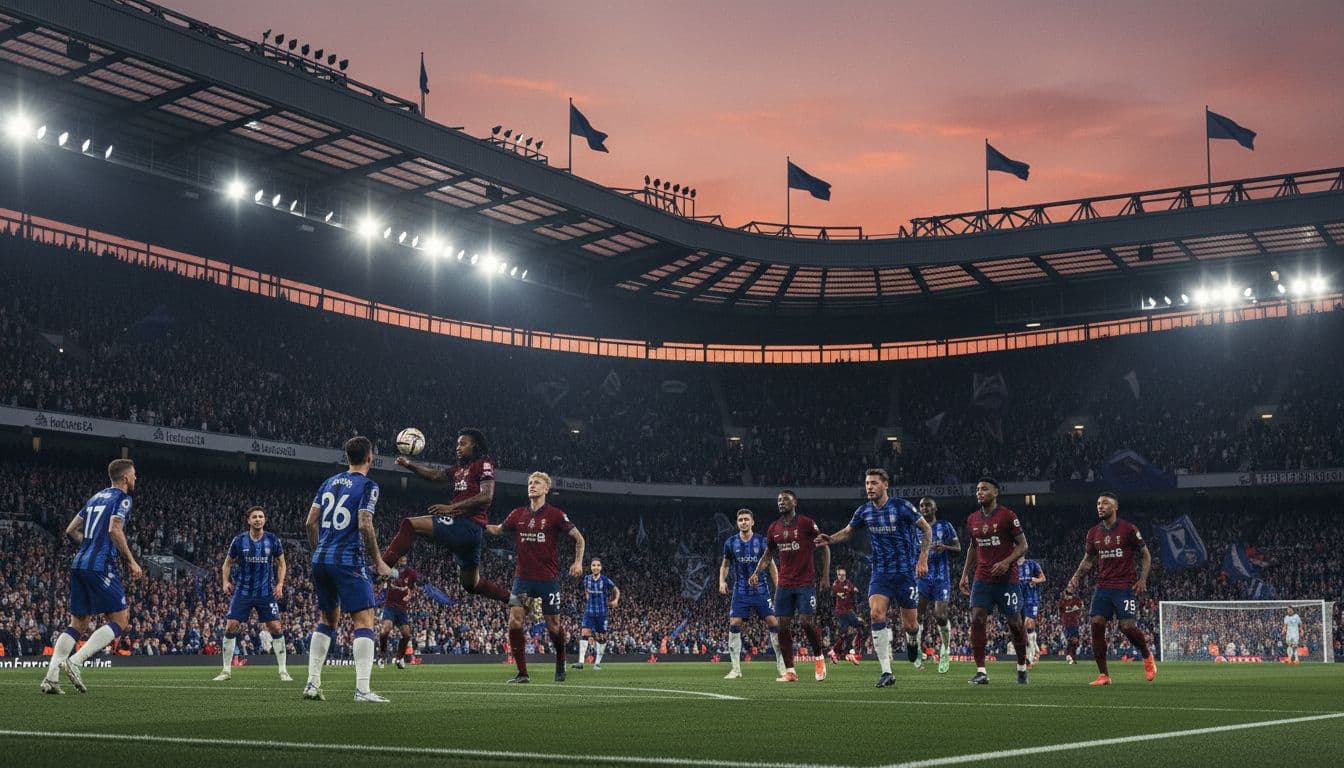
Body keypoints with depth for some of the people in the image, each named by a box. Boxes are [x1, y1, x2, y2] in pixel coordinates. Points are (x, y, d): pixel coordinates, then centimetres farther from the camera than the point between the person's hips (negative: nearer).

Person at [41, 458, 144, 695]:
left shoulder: (96, 498, 22)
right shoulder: (122, 499, -2)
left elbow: (71, 530, 22)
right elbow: (115, 529, -17)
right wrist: (131, 562, -11)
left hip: (79, 564, 8)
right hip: (101, 567, -8)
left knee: (78, 624, 11)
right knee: (119, 619, -3)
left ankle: (51, 676, -1)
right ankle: (74, 662, -16)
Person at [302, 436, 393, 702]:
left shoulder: (330, 482, 14)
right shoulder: (367, 486, -6)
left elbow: (310, 522, 12)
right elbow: (365, 525, -16)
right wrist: (378, 562, -6)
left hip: (321, 560, 7)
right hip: (348, 561, -7)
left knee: (327, 620, 19)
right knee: (364, 621, -6)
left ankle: (312, 683, 15)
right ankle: (362, 689, -15)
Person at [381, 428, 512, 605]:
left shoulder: (484, 464, -2)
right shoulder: (461, 469, 25)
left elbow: (486, 496, -15)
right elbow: (435, 475, 21)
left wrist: (452, 507, -19)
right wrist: (409, 464, 8)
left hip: (468, 524, -10)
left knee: (409, 525, -18)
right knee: (471, 583, 20)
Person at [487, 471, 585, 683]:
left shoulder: (555, 515, -3)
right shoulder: (518, 514, 8)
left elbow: (579, 538, 2)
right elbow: (498, 530, 25)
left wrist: (578, 562, -11)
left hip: (548, 578, -3)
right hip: (522, 578, 3)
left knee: (553, 625, 4)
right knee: (514, 623, -11)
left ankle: (560, 664, 32)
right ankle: (522, 673, -4)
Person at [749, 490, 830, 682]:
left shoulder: (806, 523, -5)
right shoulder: (774, 528, 10)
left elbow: (825, 548, 0)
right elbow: (768, 555, 21)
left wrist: (825, 577, -5)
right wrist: (756, 573, 5)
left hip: (806, 583, -5)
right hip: (784, 585, 5)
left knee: (806, 621, -13)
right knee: (782, 624, -1)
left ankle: (819, 657, 13)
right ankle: (789, 671, 3)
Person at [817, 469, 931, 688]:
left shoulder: (902, 507, -10)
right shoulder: (864, 512, 2)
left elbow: (926, 529, -1)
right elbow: (847, 531, 18)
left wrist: (923, 558, -9)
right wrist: (830, 539, -2)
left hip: (905, 572, -3)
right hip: (881, 574, 3)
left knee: (909, 625, 0)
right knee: (876, 613, -21)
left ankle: (912, 640, 42)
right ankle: (886, 672, -17)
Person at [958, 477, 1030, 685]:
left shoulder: (1007, 516, -6)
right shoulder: (972, 519, 10)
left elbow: (1022, 545, -4)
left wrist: (1006, 562, -19)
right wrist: (964, 575, 16)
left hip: (1007, 579, -4)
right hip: (982, 578, 4)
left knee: (1014, 623, 3)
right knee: (977, 620, -11)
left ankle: (1022, 667, 23)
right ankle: (981, 672, -9)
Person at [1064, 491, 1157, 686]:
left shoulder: (1128, 529, -4)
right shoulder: (1094, 533, 9)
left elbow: (1145, 555, 2)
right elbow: (1088, 560, 19)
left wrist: (1142, 579, -9)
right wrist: (1075, 578, 5)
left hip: (1126, 587, -5)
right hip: (1103, 587, 5)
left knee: (1127, 626, -13)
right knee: (1096, 624, -8)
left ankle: (1147, 656, 20)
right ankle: (1103, 675, -2)